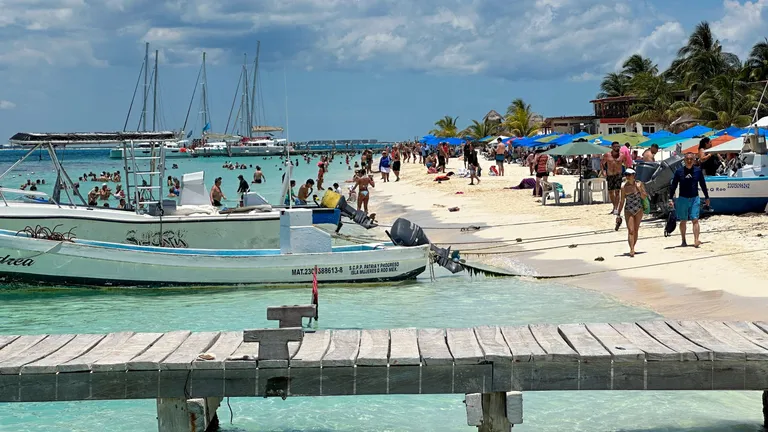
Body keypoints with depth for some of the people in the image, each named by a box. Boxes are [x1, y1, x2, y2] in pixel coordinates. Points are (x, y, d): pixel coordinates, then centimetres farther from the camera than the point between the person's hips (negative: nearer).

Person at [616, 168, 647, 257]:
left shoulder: (639, 184, -2)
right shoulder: (624, 187, -5)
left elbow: (644, 197, -1)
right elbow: (622, 201, 2)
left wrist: (640, 189, -17)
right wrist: (618, 214, 2)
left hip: (639, 210, 2)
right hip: (628, 211, -2)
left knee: (636, 230, 9)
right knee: (630, 230, -12)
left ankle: (632, 248, 21)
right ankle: (632, 250, -20)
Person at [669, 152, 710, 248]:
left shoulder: (698, 171, 2)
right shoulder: (679, 171, -1)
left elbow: (703, 185, 12)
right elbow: (673, 185, 3)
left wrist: (706, 197, 16)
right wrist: (671, 198, -2)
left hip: (695, 198, 0)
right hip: (683, 199, 0)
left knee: (695, 220, -9)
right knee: (683, 221, 9)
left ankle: (696, 240, -15)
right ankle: (684, 241, 19)